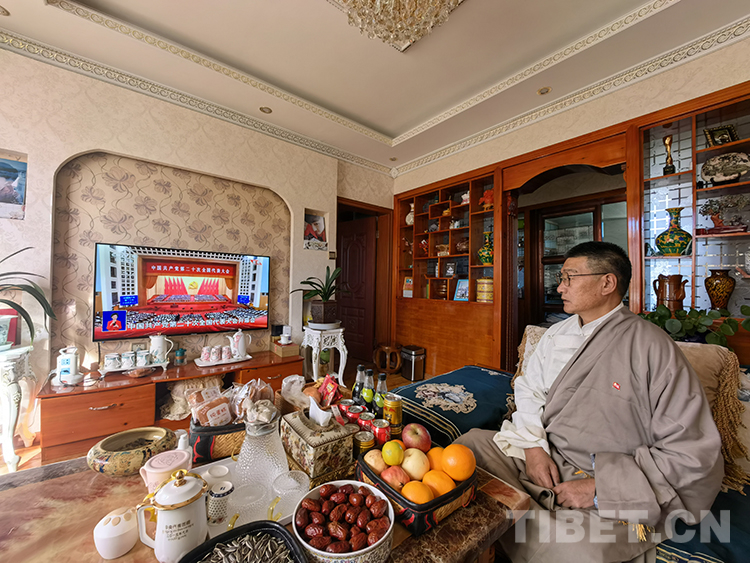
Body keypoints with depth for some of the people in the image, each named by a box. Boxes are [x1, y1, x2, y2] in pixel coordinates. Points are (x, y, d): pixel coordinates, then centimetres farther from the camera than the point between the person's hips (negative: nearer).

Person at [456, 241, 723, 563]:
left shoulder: (652, 348, -13)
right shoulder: (555, 334, 5)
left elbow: (693, 454, -14)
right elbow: (529, 390, 9)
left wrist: (601, 488, -19)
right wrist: (533, 445, -8)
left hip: (612, 491, -5)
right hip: (539, 454, 5)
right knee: (467, 444, -6)